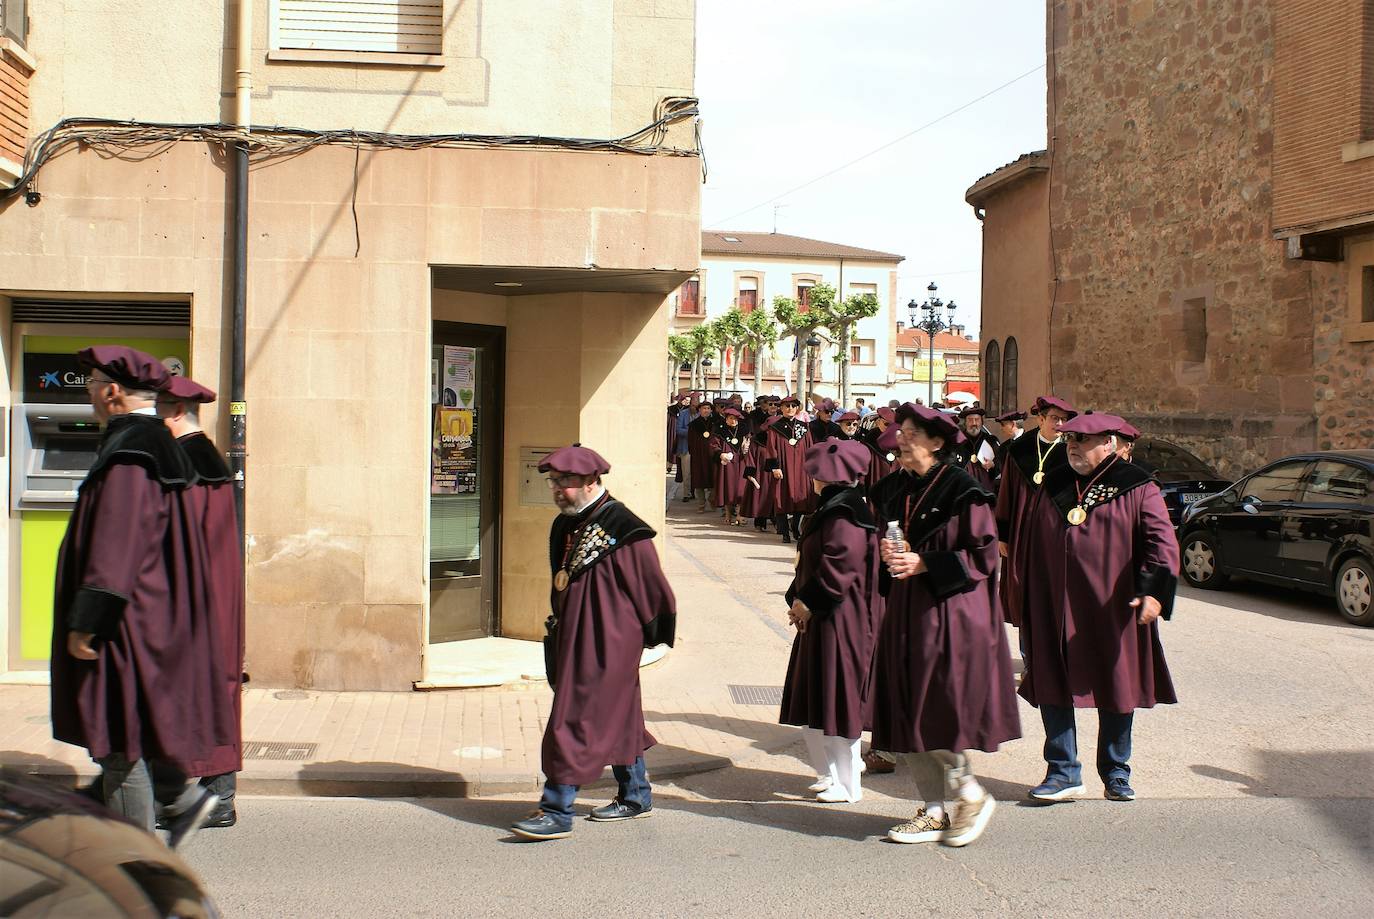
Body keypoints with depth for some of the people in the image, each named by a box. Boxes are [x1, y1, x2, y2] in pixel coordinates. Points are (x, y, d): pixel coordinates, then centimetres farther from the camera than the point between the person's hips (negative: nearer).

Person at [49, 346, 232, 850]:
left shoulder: (128, 454, -19)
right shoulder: (153, 444, 13)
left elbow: (115, 548, -24)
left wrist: (85, 620, -21)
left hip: (129, 619, -10)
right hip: (152, 613, 10)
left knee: (119, 733, -1)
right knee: (127, 721, 18)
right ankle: (183, 795, 17)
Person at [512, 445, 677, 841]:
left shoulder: (622, 529, -16)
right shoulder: (564, 526, 9)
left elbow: (653, 588, -11)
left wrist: (650, 635, -3)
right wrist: (557, 628, 20)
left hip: (606, 645, -9)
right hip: (573, 641, 9)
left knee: (577, 720, -8)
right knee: (615, 718, 18)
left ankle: (557, 812, -3)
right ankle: (636, 797, 30)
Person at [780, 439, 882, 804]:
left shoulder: (843, 514, -19)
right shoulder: (831, 508, 12)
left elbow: (839, 566, -26)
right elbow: (811, 562, 18)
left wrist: (809, 603, -16)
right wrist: (798, 600, 9)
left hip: (837, 623, -10)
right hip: (817, 619, 10)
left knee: (835, 702, -1)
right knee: (812, 703, 16)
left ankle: (847, 784, 10)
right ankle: (830, 772, 28)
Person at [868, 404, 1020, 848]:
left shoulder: (961, 490, -11)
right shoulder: (893, 489, 9)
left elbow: (983, 555, -12)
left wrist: (924, 564, -17)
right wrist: (887, 554, -2)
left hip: (949, 613, -7)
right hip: (905, 612, 7)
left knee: (936, 717, -7)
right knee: (906, 719, 8)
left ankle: (971, 795, 15)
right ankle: (937, 810, 20)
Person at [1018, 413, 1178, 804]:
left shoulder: (1137, 488, -4)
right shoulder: (1053, 485, 10)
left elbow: (1161, 541, -12)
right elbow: (1032, 543, 17)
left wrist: (1154, 591, -27)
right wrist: (1027, 601, 15)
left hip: (1111, 610, -3)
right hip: (1055, 609, 3)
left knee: (1115, 689, 7)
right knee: (1052, 688, 0)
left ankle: (1116, 775, 22)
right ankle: (1063, 773, 10)